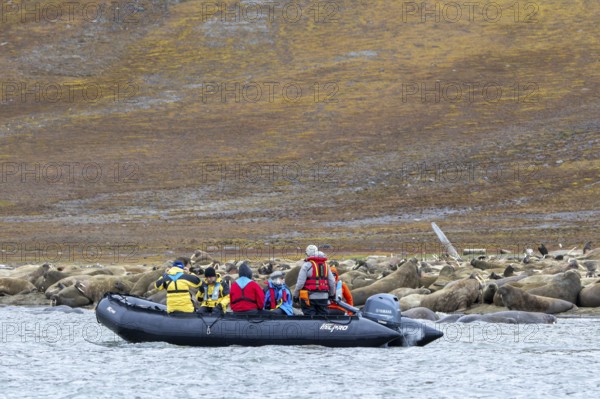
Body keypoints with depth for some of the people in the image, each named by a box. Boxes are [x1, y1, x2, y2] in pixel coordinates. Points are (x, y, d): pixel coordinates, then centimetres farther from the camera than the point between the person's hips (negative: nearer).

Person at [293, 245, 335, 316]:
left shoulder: (306, 265, -7)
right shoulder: (325, 265, 10)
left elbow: (300, 283, -10)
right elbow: (332, 282, 12)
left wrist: (295, 295, 1)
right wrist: (332, 294, 28)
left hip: (309, 297, -5)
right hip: (323, 297, 5)